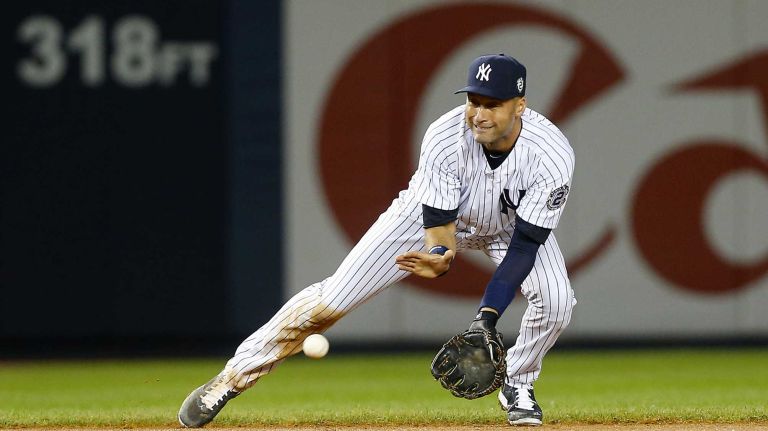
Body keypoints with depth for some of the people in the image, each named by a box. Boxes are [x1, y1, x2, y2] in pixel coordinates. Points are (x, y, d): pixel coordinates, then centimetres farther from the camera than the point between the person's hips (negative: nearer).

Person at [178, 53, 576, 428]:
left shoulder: (552, 155, -36)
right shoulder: (443, 138, -34)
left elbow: (524, 246, -33)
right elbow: (438, 227, -29)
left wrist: (487, 317, -42)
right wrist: (440, 257, -53)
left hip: (512, 224, 1)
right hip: (434, 211, -1)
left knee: (555, 300, -24)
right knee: (334, 296, -10)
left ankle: (517, 386, 6)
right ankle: (234, 377, 1)